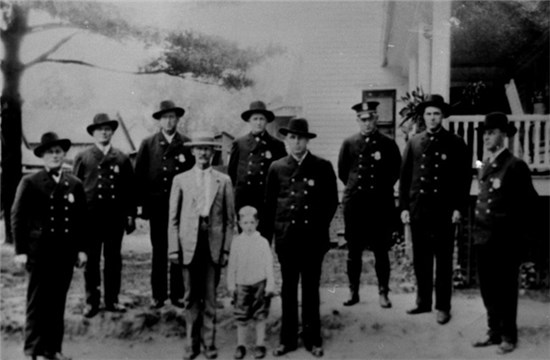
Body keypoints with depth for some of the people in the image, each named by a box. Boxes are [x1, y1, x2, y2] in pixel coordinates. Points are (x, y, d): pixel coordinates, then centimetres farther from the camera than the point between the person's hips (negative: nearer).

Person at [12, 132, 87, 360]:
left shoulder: (75, 184, 9)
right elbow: (17, 218, -2)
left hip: (66, 252, 3)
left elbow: (81, 219, 10)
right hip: (39, 251, -3)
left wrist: (81, 249, 7)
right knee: (37, 303, 2)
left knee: (57, 303, 9)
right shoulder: (30, 183, -1)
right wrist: (20, 251, -6)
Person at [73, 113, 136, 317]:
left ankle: (112, 300, 18)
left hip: (115, 216, 1)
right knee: (91, 260, 5)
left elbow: (129, 189, 7)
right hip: (90, 216, -1)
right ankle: (92, 302, 15)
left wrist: (130, 215, 3)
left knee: (113, 259, 8)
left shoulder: (122, 159, 7)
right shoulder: (82, 158, 4)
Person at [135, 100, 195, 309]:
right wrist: (140, 203, -2)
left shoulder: (187, 145, 4)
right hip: (157, 205, 0)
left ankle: (177, 294, 13)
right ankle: (158, 295, 14)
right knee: (159, 251, 6)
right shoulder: (148, 144, 6)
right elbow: (139, 175, 4)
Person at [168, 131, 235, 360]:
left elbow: (230, 219, 6)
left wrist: (226, 248, -1)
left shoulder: (223, 181, 7)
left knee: (210, 298, 5)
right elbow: (173, 218, 6)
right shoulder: (180, 180, 7)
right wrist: (174, 248, -2)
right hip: (189, 245, 0)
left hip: (214, 245, 0)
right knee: (191, 298, 7)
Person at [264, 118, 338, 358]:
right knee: (288, 288, 9)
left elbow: (332, 200, 5)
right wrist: (274, 229, 5)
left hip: (313, 237, -1)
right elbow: (270, 202, 9)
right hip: (286, 237, 1)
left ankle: (312, 338, 18)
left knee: (311, 288, 8)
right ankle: (288, 339, 19)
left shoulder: (322, 166, 0)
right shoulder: (277, 168, 4)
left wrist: (320, 226, 2)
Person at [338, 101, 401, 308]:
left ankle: (383, 293, 14)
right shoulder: (349, 144, 4)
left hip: (381, 205, -1)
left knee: (381, 252, 4)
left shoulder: (388, 145, 1)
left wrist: (380, 189, 10)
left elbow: (395, 173, 10)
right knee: (353, 252, 7)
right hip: (354, 204, 1)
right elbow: (342, 172, 14)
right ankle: (353, 292, 18)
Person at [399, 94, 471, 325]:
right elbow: (404, 177, 9)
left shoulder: (455, 144, 1)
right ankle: (423, 302, 23)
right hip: (417, 210, 3)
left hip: (444, 211, -3)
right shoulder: (413, 143, 7)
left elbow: (464, 177, 0)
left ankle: (443, 307, 14)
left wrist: (459, 208, -6)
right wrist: (403, 207, 3)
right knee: (420, 260, 10)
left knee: (443, 261, 5)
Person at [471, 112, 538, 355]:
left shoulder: (515, 165, -12)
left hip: (505, 239, -7)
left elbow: (529, 201, -10)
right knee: (488, 288, 13)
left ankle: (508, 336, 17)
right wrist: (478, 226, 10)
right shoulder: (485, 166, 10)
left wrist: (515, 232, -8)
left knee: (505, 288, 4)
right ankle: (494, 332, 26)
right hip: (483, 236, 7)